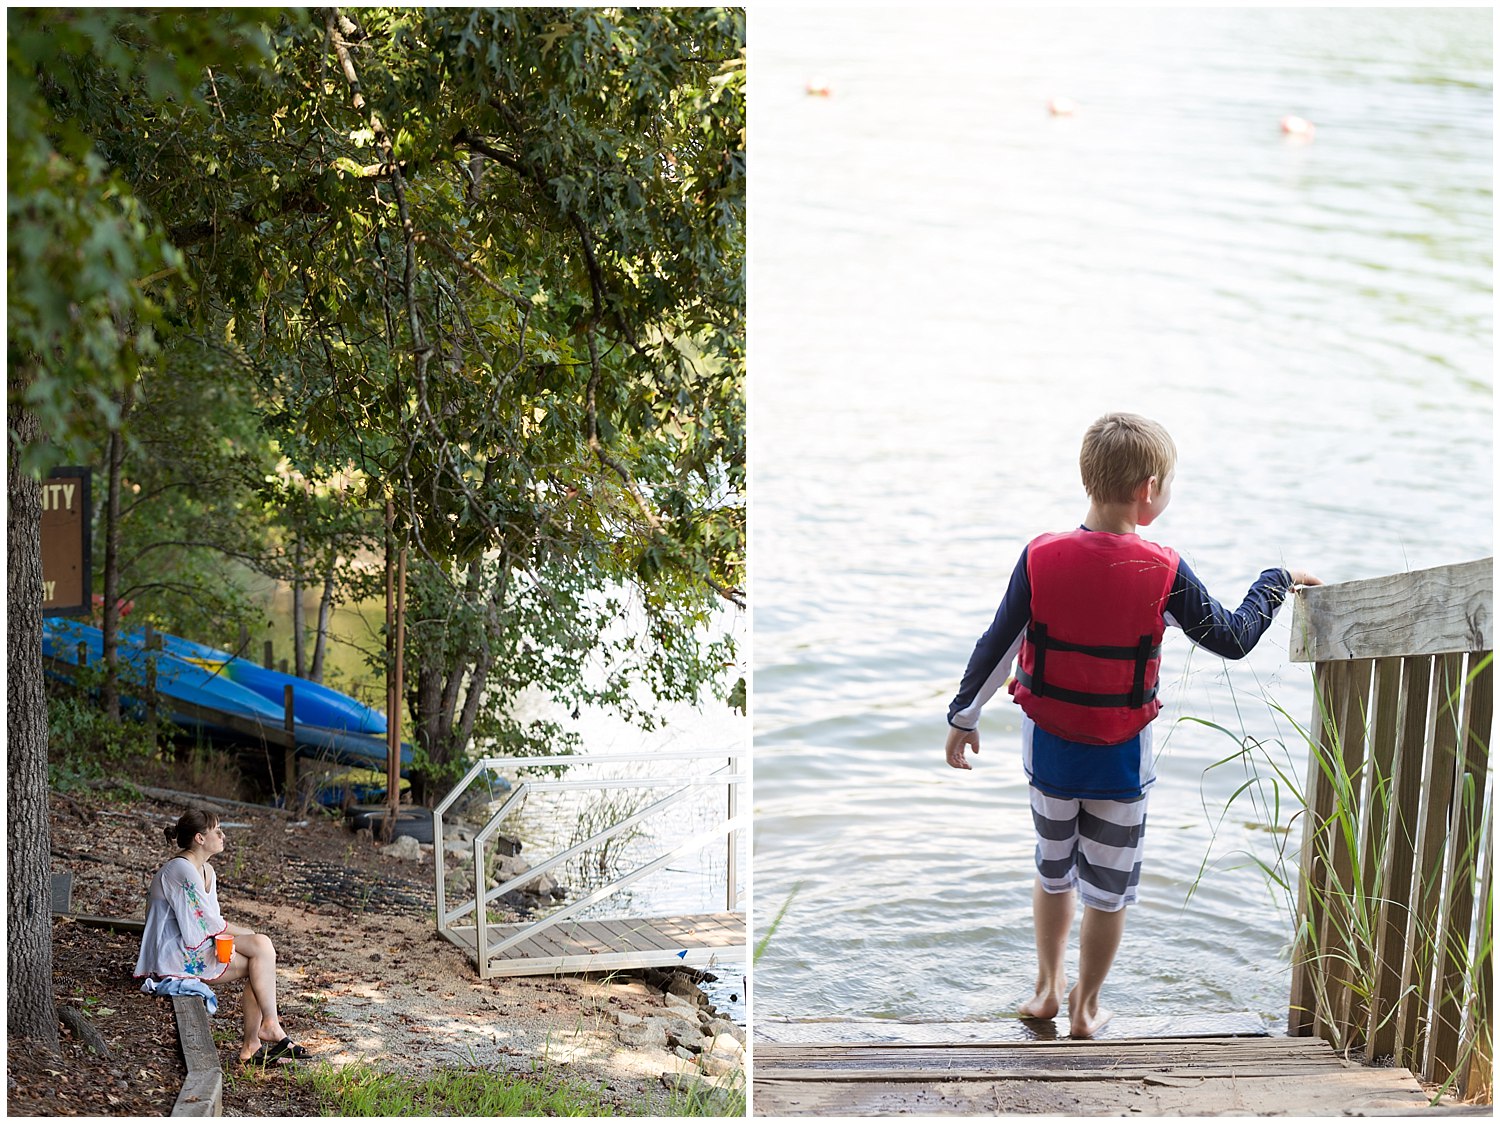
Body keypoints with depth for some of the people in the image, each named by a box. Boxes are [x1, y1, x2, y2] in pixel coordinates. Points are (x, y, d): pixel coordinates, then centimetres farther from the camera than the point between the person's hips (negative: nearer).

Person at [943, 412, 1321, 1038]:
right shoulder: (1164, 574, -17)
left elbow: (996, 647, -7)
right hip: (1121, 757, -2)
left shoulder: (1041, 559, -13)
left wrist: (963, 717, 6)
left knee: (1053, 869, 23)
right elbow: (1233, 640, -5)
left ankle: (1047, 987, 35)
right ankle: (1085, 1008, 25)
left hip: (1049, 749, 2)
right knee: (1109, 886, 14)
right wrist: (1277, 582, 11)